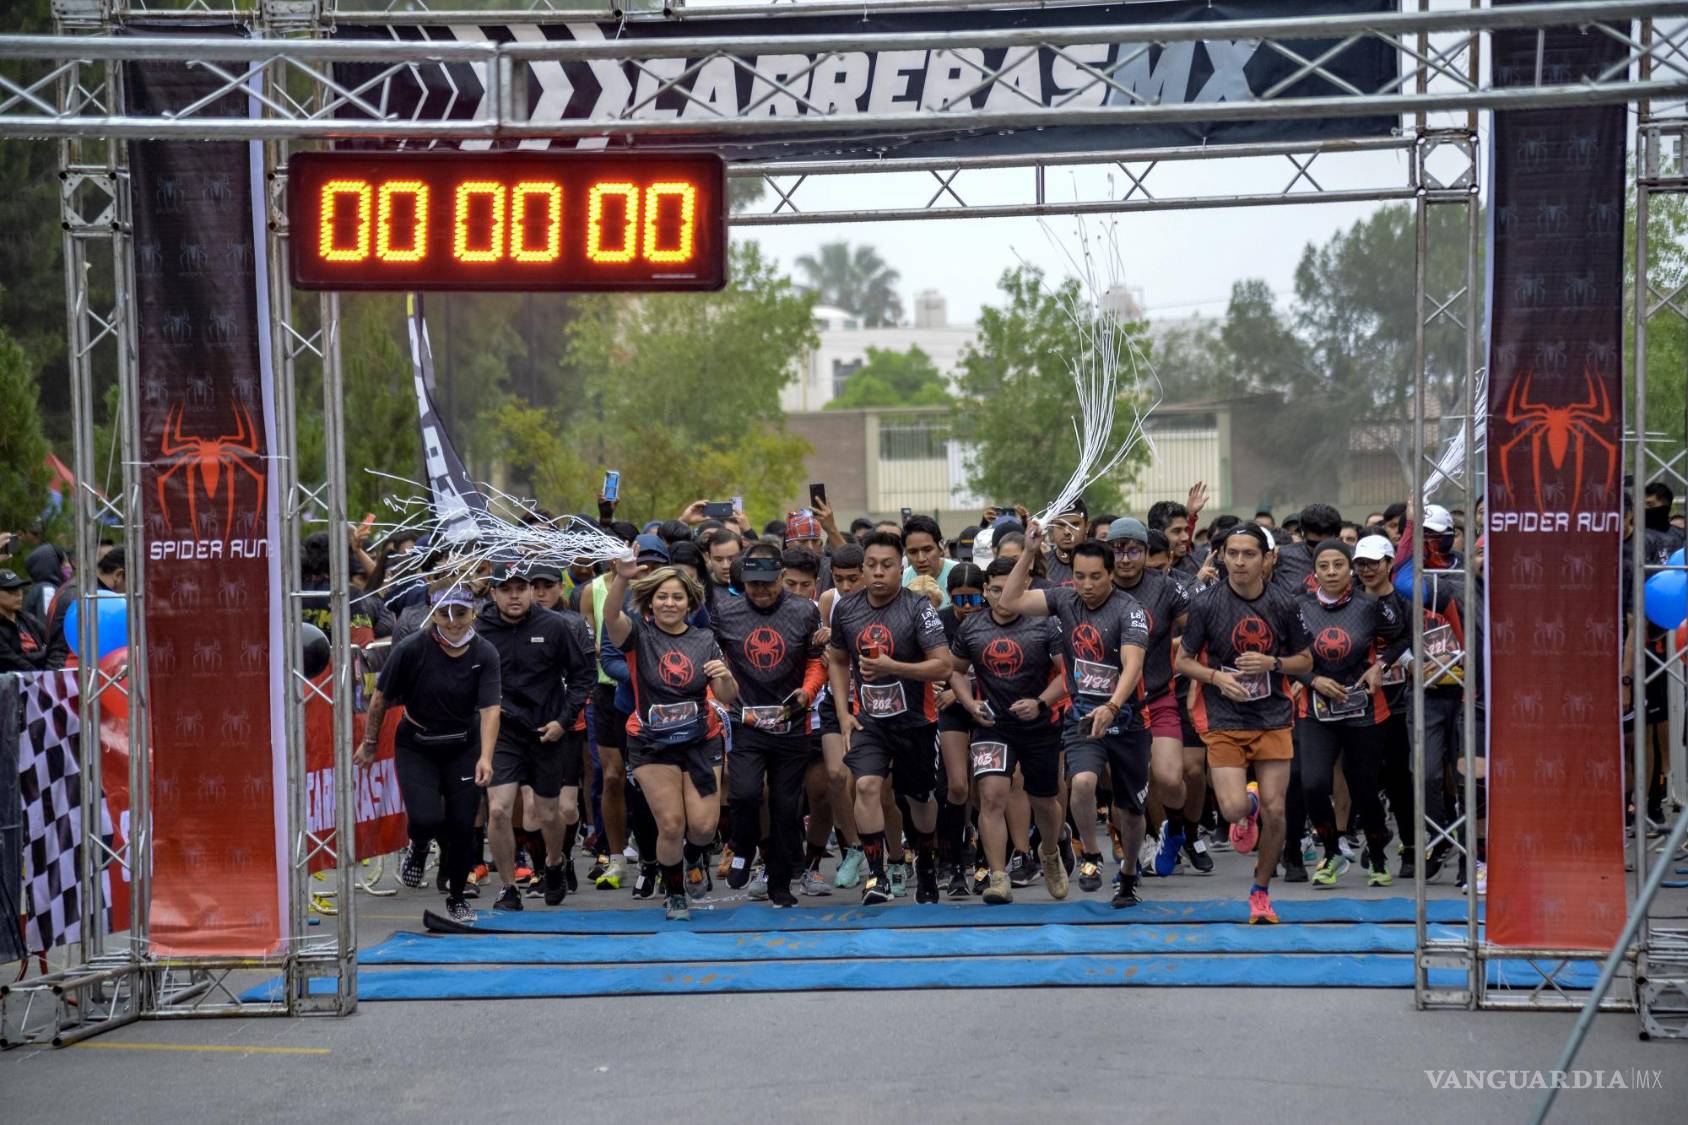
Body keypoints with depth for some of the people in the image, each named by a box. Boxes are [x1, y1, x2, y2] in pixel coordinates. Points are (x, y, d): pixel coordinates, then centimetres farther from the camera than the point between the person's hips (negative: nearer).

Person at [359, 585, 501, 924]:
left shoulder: (485, 654, -12)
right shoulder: (411, 649, -17)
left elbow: (490, 709, -20)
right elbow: (381, 698, -4)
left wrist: (485, 757, -33)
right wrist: (369, 744, 2)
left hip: (463, 748, 2)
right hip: (415, 746, -2)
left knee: (462, 826, -1)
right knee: (426, 818, -20)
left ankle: (456, 898, 23)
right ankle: (417, 849, 19)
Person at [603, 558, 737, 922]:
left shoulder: (705, 640, 3)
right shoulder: (639, 633, -6)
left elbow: (727, 698, 3)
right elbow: (611, 616, -29)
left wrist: (725, 678, -21)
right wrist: (621, 578, -49)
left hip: (701, 741, 2)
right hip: (651, 743, -2)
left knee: (703, 826, -5)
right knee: (671, 825, -7)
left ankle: (692, 858, 32)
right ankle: (674, 895, 17)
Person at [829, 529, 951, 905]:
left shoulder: (918, 608, -14)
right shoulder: (846, 608, 0)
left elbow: (943, 665, -18)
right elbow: (838, 661, 14)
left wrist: (892, 667, -29)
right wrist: (843, 712, 4)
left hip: (914, 719, -2)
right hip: (868, 718, 2)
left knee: (919, 796, 14)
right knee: (866, 785, -21)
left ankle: (926, 861, 42)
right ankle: (876, 875, -17)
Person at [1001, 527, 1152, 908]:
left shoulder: (1129, 610, -15)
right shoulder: (1065, 599, 0)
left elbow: (1133, 665, -28)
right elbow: (1011, 601, -2)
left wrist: (1111, 708, -43)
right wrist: (1029, 552, -11)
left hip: (1125, 719, -2)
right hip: (1082, 717, 2)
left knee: (1131, 808, 10)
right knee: (1082, 782, -27)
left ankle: (1128, 876, 35)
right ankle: (1090, 857, -4)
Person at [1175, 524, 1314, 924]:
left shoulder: (1283, 605, 0)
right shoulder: (1206, 603, -6)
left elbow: (1305, 661, 10)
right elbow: (1182, 661, 2)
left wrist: (1272, 663, -10)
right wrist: (1217, 676, -17)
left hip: (1274, 718, 2)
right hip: (1224, 721, -2)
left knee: (1274, 812, -2)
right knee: (1233, 809, -16)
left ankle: (1261, 892, 20)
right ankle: (1248, 807, 24)